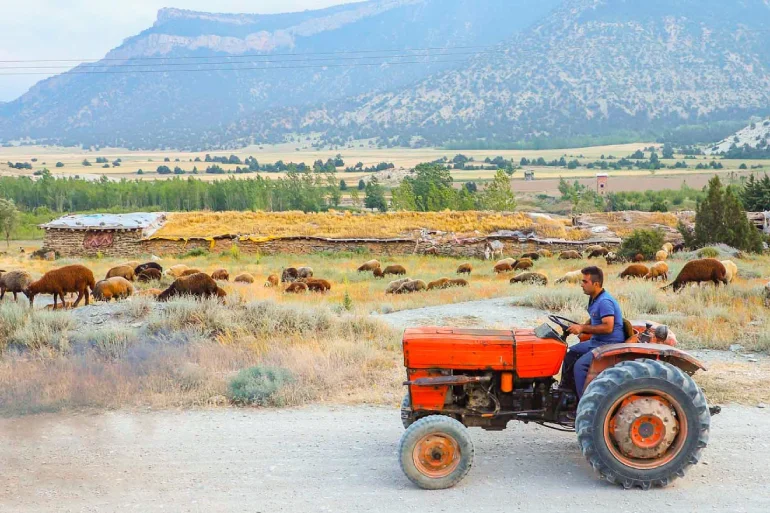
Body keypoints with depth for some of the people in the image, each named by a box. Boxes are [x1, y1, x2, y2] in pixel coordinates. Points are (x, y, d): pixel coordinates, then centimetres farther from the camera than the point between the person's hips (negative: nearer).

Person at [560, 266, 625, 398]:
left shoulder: (605, 301, -21)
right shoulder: (594, 299, 10)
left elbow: (608, 327, -28)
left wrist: (582, 328, -23)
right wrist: (578, 328, 3)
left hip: (610, 344, -11)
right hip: (597, 341, 11)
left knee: (580, 365, -23)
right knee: (570, 354, 12)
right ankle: (566, 390, 20)